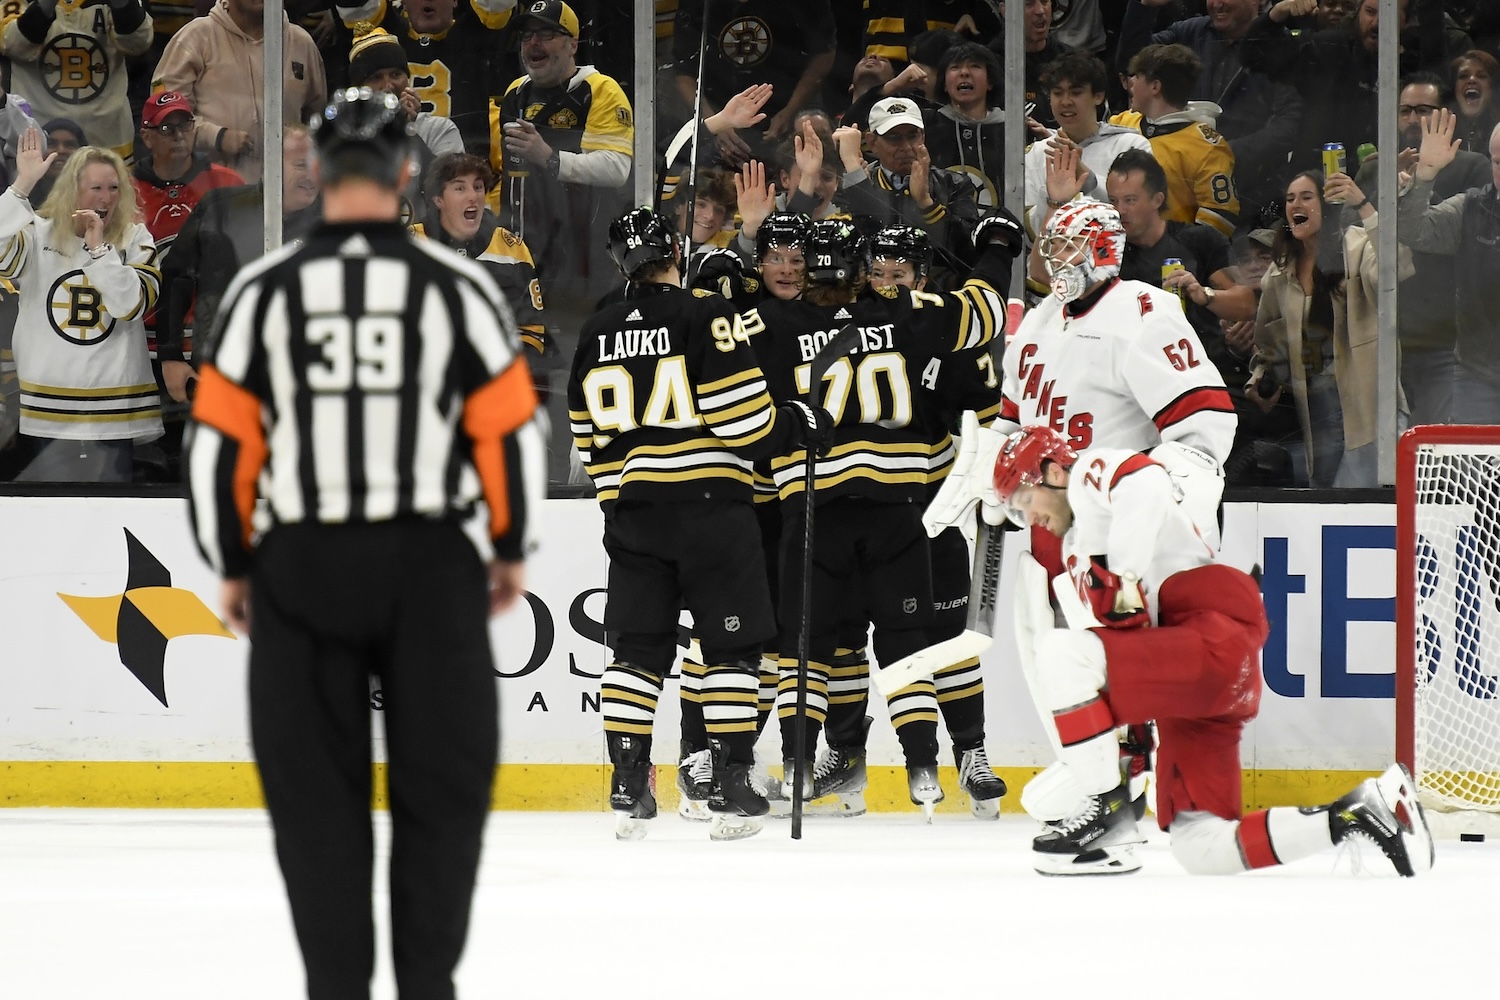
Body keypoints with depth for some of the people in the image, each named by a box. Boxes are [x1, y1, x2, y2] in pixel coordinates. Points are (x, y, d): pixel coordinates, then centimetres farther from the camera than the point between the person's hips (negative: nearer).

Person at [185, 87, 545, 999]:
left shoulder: (265, 292, -3)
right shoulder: (456, 287, -4)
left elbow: (221, 439, -1)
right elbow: (508, 429, -1)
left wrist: (233, 566, 11)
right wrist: (511, 549, 13)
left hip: (303, 569, 0)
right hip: (430, 565, 0)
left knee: (318, 786, 7)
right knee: (441, 784, 9)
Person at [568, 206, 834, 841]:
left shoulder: (597, 335, 8)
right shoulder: (706, 317, -9)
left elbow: (590, 441, 14)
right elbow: (746, 421, -13)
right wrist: (802, 426, 4)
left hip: (631, 507, 4)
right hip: (709, 503, -4)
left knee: (638, 646, 9)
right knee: (730, 645, 3)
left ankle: (628, 789, 4)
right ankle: (732, 789, -1)